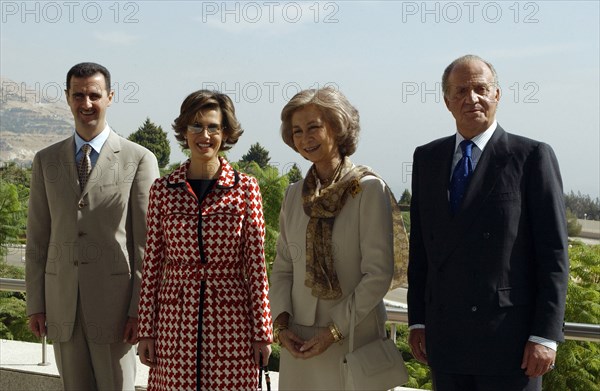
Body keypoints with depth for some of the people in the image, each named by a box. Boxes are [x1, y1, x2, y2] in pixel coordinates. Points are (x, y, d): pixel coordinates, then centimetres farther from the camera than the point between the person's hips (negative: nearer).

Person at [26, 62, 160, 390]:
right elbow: (37, 238, 10)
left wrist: (140, 310, -8)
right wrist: (35, 304, 5)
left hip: (113, 302, -3)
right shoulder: (46, 161, 10)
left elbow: (147, 242, -3)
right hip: (62, 304, 3)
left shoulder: (138, 160, -1)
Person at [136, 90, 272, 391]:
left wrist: (262, 332, -2)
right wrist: (145, 331, 4)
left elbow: (256, 264, 0)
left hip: (231, 322, -1)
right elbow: (152, 263, 6)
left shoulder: (245, 188, 1)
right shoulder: (163, 190, 5)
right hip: (176, 321, 1)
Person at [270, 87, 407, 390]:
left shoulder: (369, 190, -7)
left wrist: (335, 330, -13)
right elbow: (282, 268, 12)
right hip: (299, 343, 4)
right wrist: (281, 321, -2)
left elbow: (378, 274, -11)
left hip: (353, 340, -4)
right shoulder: (294, 195, 9)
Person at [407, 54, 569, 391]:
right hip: (444, 336, 4)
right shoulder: (427, 158, 10)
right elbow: (420, 246, 13)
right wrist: (417, 320, 9)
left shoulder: (533, 157, -4)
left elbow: (554, 253, -6)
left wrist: (546, 336, -11)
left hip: (510, 338, -4)